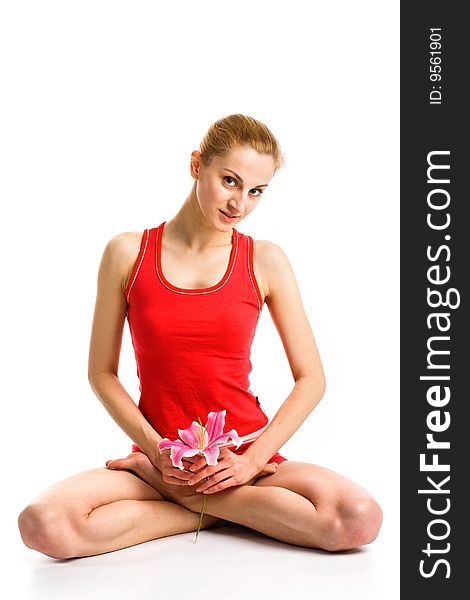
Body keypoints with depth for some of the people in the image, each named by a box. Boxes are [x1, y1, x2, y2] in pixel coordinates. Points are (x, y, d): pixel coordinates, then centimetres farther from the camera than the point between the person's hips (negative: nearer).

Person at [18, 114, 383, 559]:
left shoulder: (265, 262, -1)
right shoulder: (127, 253, -1)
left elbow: (311, 379, 1)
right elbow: (101, 373, 3)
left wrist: (253, 461, -10)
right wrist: (156, 450, -10)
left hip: (243, 455, 1)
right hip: (157, 455, 0)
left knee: (360, 519, -26)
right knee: (43, 526, -27)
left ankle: (172, 490, -8)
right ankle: (219, 511, -8)